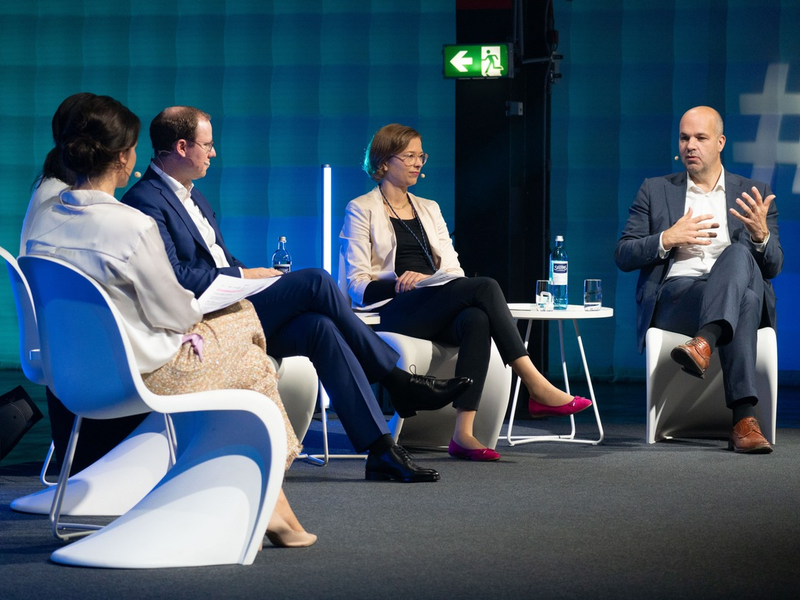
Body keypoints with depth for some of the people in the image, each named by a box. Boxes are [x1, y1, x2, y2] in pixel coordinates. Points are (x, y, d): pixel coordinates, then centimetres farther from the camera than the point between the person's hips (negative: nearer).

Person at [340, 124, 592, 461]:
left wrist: (426, 278, -7)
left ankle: (463, 433, -44)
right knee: (484, 286, -29)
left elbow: (453, 269, 16)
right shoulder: (361, 210, 9)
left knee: (476, 319, -35)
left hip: (438, 312, 5)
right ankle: (536, 388, -32)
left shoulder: (428, 209, 26)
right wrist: (398, 282, -20)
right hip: (392, 312, -5)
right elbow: (357, 284, -1)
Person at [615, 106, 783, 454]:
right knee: (744, 299, -36)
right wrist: (667, 239, -7)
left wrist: (761, 234, -13)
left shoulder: (753, 194, 17)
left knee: (738, 253, -37)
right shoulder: (655, 191, 18)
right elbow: (623, 257, 11)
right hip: (674, 297, -1)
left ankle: (703, 343, -56)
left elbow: (773, 268, 11)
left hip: (741, 289, 1)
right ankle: (744, 419, -50)